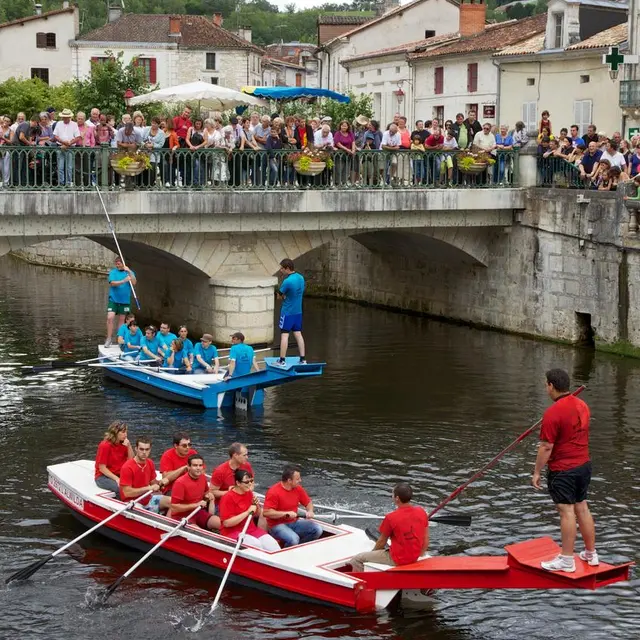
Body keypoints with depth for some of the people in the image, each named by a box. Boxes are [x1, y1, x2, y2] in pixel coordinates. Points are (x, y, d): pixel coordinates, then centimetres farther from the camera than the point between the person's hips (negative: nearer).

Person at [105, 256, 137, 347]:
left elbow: (134, 282, -11)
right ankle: (108, 339, -6)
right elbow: (112, 283, -13)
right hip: (113, 299, -2)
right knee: (110, 318, -13)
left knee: (121, 320, 8)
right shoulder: (113, 272, 1)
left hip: (125, 300, 2)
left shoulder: (129, 273, 5)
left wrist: (129, 271, -20)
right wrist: (123, 281, -25)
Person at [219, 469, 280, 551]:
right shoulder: (228, 498, -12)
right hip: (232, 532, -6)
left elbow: (257, 514, 20)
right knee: (256, 544, -31)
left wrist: (257, 504, -3)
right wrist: (247, 512, -21)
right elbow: (226, 523, -19)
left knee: (272, 544, -17)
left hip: (251, 529, 6)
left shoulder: (249, 493, 7)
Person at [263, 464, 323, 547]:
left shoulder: (298, 488, 3)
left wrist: (310, 511, -7)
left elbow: (308, 502, 16)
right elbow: (266, 512, -22)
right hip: (277, 525, -7)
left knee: (318, 529, -9)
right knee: (293, 539, -35)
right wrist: (286, 513, -24)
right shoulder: (274, 492, -17)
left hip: (294, 523, 7)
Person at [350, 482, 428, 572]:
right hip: (415, 557, 7)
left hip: (397, 560, -7)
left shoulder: (391, 518, -21)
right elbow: (426, 539, 2)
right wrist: (420, 554, 18)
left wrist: (373, 553, 13)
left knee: (357, 560, 4)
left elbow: (382, 542, -6)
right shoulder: (422, 512, -7)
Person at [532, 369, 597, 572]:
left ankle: (567, 560, 2)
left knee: (567, 511, -4)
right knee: (582, 508, 15)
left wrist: (537, 472, -10)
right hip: (584, 464, 8)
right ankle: (591, 554, 24)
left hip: (563, 470, -8)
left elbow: (546, 447, -19)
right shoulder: (582, 405, 5)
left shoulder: (553, 413, -21)